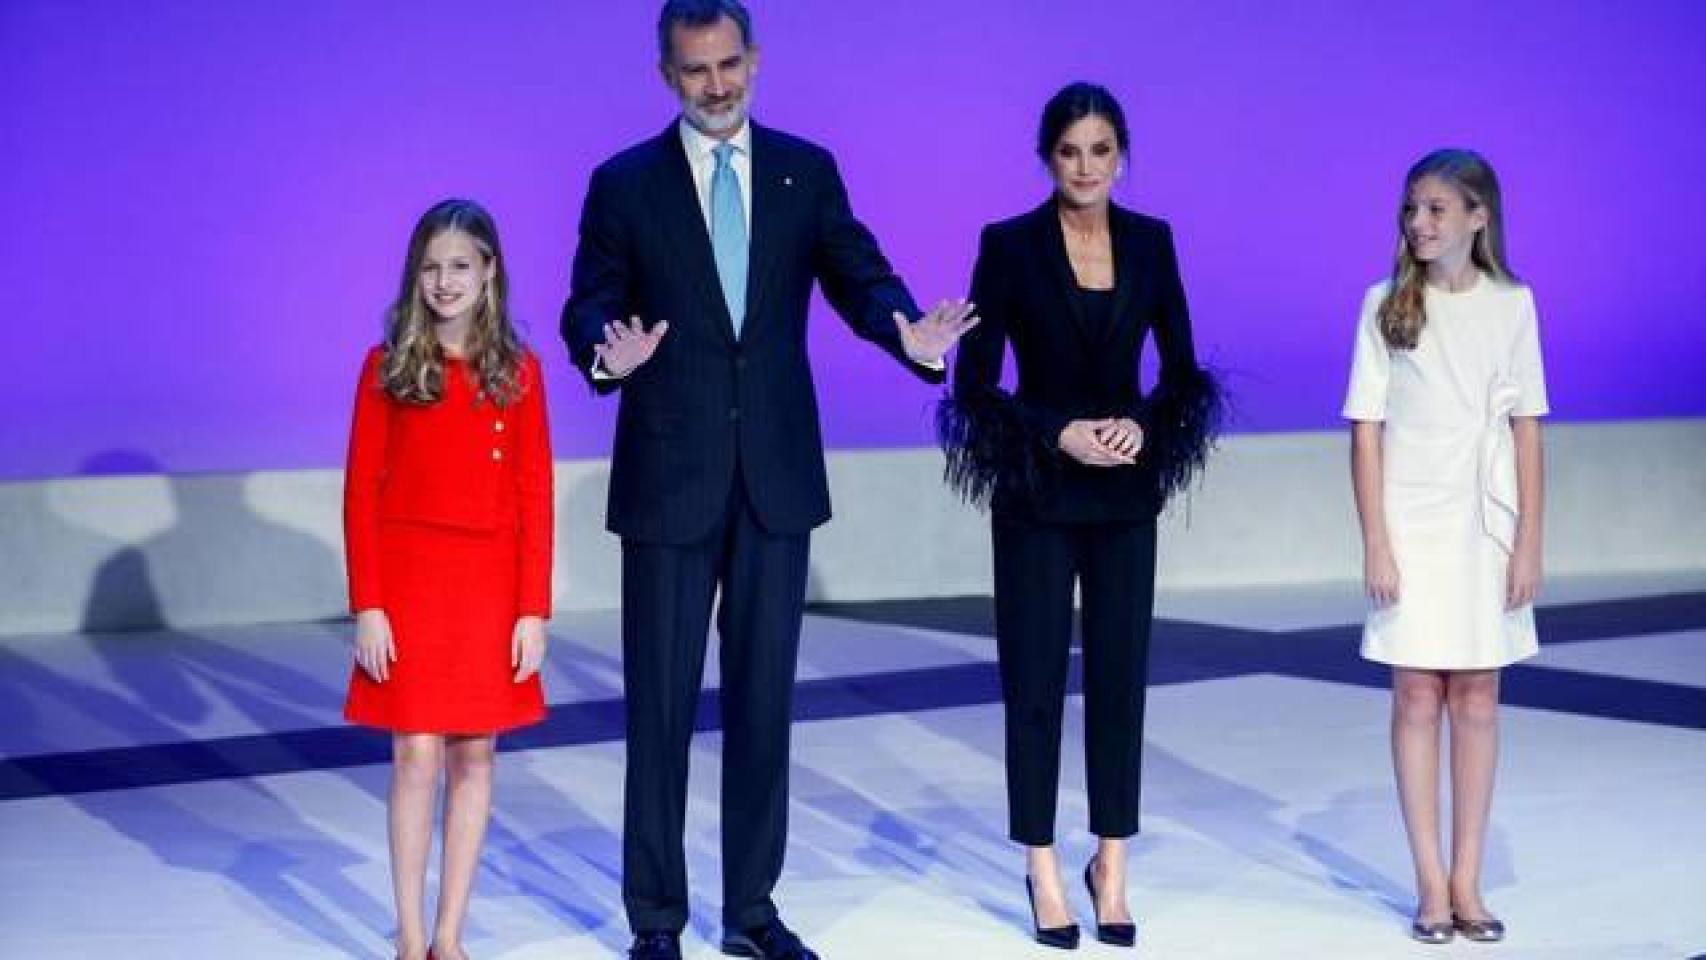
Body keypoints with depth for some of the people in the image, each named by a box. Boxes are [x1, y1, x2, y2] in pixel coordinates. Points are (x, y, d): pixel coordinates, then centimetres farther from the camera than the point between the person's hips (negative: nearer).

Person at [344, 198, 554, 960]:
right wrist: (366, 606, -7)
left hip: (490, 588, 2)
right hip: (408, 581, -2)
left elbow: (535, 497, 3)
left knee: (474, 756, 5)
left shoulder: (516, 371, 3)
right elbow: (360, 492, -1)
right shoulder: (389, 367, 0)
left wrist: (534, 610, -3)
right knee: (417, 756, -3)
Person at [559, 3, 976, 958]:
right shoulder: (624, 184, 0)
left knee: (765, 698, 9)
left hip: (777, 474, 2)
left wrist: (909, 333, -22)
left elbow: (860, 275, 0)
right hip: (670, 480, -2)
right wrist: (609, 350, -28)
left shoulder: (807, 170, 5)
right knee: (661, 702, 4)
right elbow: (588, 306, -4)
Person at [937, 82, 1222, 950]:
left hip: (1125, 495, 3)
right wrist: (1057, 432, -19)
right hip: (1037, 494, -3)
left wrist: (1145, 425, -11)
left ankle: (1111, 868, 18)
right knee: (1035, 679, 2)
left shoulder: (1150, 242, 3)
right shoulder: (1009, 246, -7)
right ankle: (1043, 873, 13)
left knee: (1120, 675, 6)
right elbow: (972, 384, -7)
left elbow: (1183, 371, 8)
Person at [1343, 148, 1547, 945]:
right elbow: (1366, 430, -2)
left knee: (1476, 698, 5)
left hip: (1486, 525, 1)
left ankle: (1467, 881, 12)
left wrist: (1529, 541, -1)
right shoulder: (1386, 307, -2)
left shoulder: (1511, 305, 2)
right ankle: (1432, 886, 6)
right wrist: (1375, 543, -8)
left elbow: (1525, 429, 4)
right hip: (1411, 524, -1)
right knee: (1418, 698, 1)